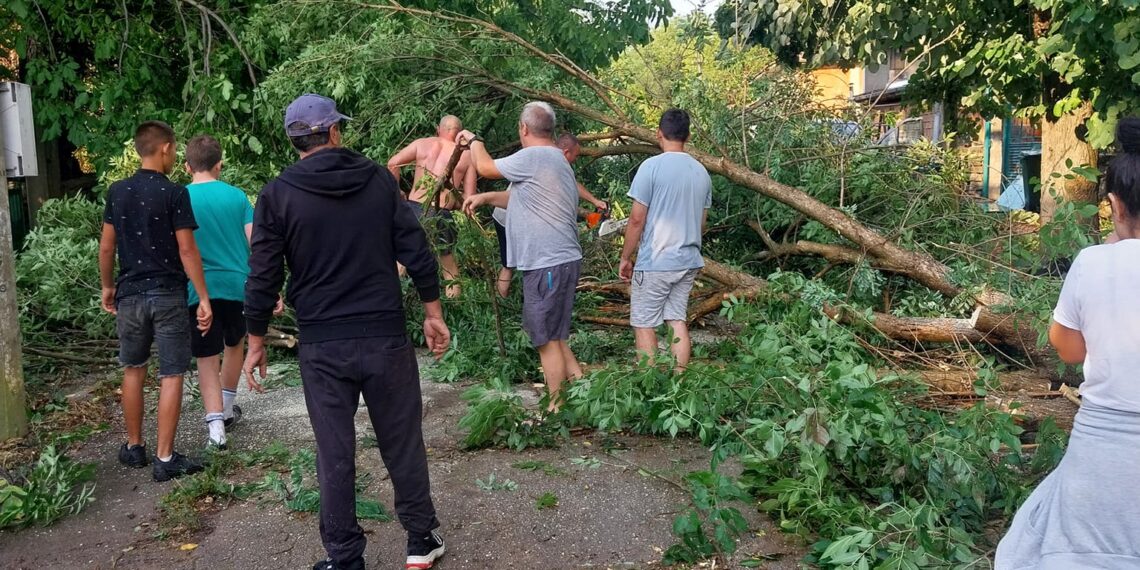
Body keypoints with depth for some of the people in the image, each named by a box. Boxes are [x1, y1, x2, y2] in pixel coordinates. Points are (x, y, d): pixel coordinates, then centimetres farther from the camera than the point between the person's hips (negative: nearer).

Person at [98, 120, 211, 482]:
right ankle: (164, 459, 3)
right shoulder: (174, 193, -10)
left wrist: (107, 287, 21)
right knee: (171, 376, 2)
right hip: (168, 295, -5)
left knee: (133, 370, 18)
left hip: (130, 294, 5)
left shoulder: (117, 192, 4)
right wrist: (204, 298, -9)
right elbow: (187, 251, -13)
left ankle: (134, 448, 28)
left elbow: (106, 247, 8)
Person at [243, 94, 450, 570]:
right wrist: (433, 312, 9)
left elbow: (263, 277, -2)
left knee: (335, 455, 8)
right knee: (403, 444, 13)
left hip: (322, 346, -1)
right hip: (385, 336, 1)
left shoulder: (277, 195, -2)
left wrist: (256, 342, 8)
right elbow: (415, 250, 0)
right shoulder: (378, 178, 1)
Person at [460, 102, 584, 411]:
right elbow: (520, 197, 25)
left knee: (547, 339, -2)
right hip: (553, 260, 10)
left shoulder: (534, 157, -15)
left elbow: (485, 166, -3)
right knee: (549, 333, 19)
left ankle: (556, 408, 5)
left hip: (549, 264, -10)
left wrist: (474, 140, 15)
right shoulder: (553, 159, 17)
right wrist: (485, 197, 16)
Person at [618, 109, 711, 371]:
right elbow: (702, 221, 15)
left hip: (654, 262, -6)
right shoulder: (702, 172, 7)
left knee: (644, 325, 3)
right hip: (689, 261, 6)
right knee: (678, 321, 12)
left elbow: (637, 219, -12)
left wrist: (625, 258, -2)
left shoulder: (651, 167, -12)